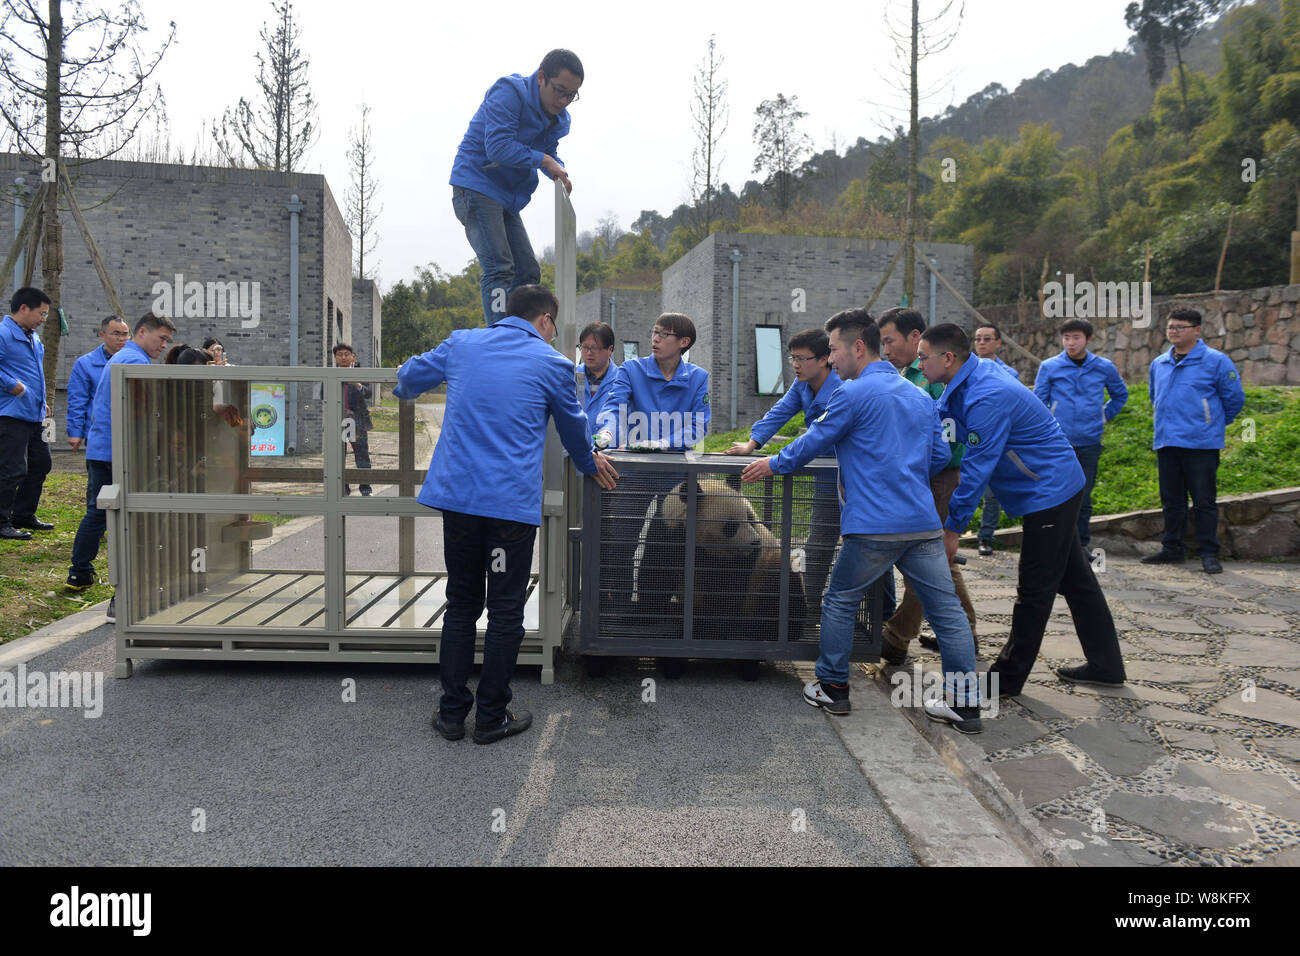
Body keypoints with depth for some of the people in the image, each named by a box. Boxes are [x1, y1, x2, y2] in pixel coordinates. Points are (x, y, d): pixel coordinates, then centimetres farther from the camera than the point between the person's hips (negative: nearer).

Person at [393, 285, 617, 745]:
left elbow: (408, 378, 25)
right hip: (512, 501, -4)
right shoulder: (553, 364, 1)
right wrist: (590, 463, 35)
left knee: (461, 604, 15)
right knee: (505, 611, 8)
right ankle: (491, 718, 17)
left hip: (457, 494, 4)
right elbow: (573, 428, 15)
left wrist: (405, 387, 50)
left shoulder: (461, 343, 10)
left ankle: (452, 713, 22)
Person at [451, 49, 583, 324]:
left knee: (527, 272, 7)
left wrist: (559, 173, -2)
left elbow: (548, 152, 21)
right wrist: (542, 160, -18)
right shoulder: (509, 92, -15)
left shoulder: (559, 118, 9)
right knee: (499, 268, -20)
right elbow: (497, 147, -24)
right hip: (476, 185, -9)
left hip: (508, 197, 9)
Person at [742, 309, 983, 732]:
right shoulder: (920, 397, 16)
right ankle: (964, 703, 13)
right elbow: (940, 456, 19)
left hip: (874, 526, -6)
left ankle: (832, 688, 21)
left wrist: (774, 464, 17)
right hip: (924, 523, 6)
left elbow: (814, 442, 1)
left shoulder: (854, 393, -6)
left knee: (839, 602, 12)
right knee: (946, 609, 9)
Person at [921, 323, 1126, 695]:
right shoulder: (966, 382, 4)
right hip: (1059, 486, 10)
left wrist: (953, 527, -18)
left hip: (1048, 492, -10)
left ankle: (1008, 679, 10)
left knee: (1035, 588, 0)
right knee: (1074, 577, 17)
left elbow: (978, 469, -25)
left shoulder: (987, 398, -27)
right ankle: (1105, 666, 28)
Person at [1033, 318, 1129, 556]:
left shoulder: (1104, 367, 6)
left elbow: (1120, 395, 24)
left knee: (1083, 498, 6)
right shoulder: (1049, 367, 0)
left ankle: (1083, 543, 19)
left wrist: (1104, 416, 13)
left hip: (1089, 443, 2)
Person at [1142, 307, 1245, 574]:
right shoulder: (1158, 364, 13)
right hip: (1166, 443, 6)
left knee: (1204, 502, -2)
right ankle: (1172, 549, 22)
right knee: (1171, 501, 12)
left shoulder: (1216, 361, -5)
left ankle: (1209, 554, 6)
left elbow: (1234, 398, 1)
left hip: (1201, 444, -5)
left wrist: (1213, 424, 10)